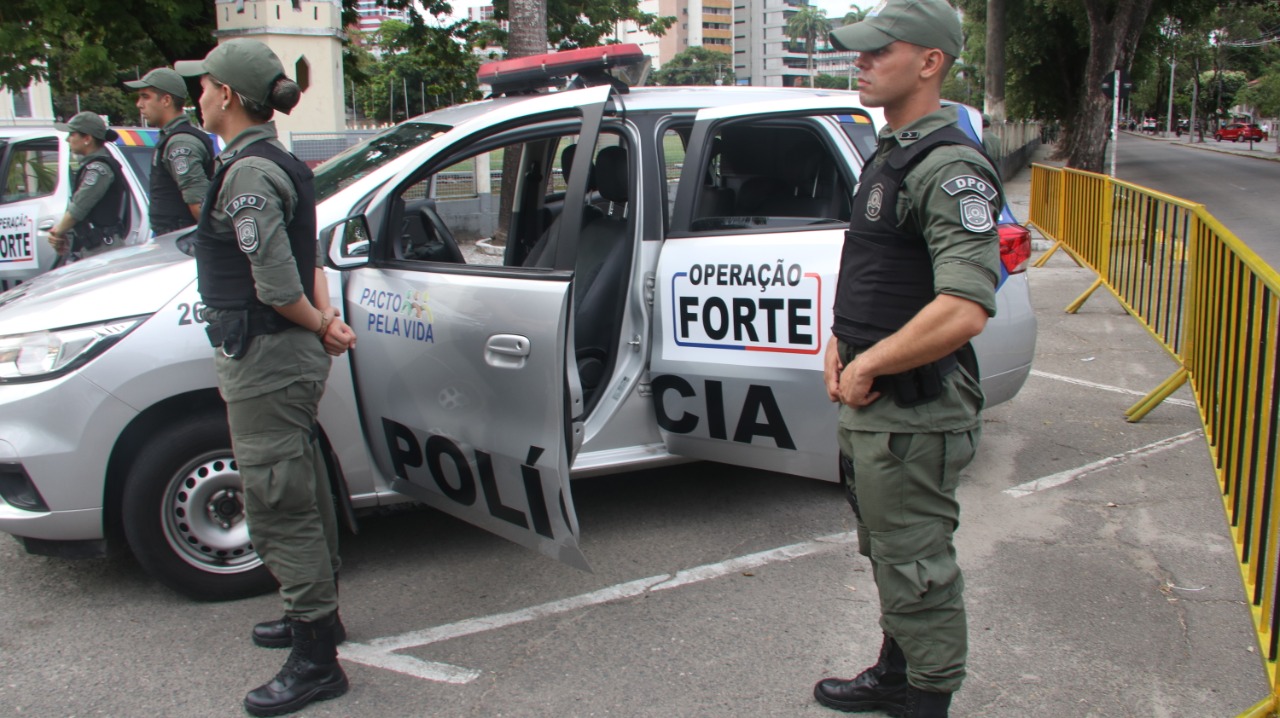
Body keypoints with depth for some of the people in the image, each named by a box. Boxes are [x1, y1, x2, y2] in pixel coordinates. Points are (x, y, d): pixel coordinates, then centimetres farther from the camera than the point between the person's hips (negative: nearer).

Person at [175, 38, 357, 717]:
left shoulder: (247, 174, -20)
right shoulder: (279, 164, 12)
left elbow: (277, 284, -24)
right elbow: (309, 260, 13)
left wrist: (319, 325, -7)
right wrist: (326, 317, -1)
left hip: (265, 364, -10)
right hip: (287, 359, 10)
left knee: (279, 508, -3)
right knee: (301, 495, 21)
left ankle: (315, 662, 7)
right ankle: (316, 614, 38)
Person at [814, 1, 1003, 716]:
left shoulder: (951, 167, -20)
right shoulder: (890, 154, 12)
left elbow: (964, 311, -32)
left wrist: (867, 368, -21)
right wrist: (840, 345, 7)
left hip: (913, 415, -10)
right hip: (871, 405, 10)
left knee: (918, 572, 4)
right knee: (889, 555, 24)